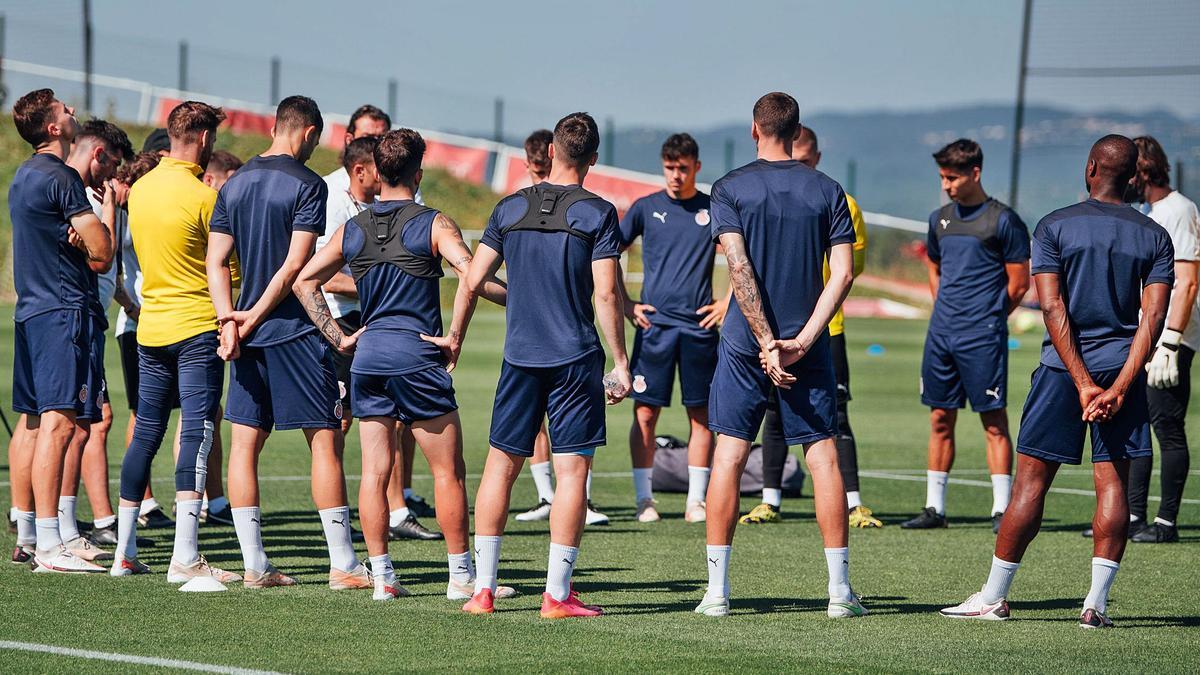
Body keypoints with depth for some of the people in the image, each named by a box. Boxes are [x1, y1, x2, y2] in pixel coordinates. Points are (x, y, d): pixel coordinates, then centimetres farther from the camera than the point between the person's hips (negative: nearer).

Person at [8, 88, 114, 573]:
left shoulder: (23, 177, 16)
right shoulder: (61, 178, -13)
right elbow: (102, 252, -13)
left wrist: (82, 242, -1)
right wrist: (111, 206, 3)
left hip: (30, 309, 10)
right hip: (62, 309, -10)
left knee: (33, 421, 13)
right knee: (59, 421, -13)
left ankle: (25, 537, 17)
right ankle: (49, 548, -18)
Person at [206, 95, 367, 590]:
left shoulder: (235, 184, 11)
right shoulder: (307, 185, -8)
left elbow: (216, 261, 5)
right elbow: (296, 265, -14)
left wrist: (230, 321, -3)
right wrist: (252, 319, -8)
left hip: (248, 333, 6)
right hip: (296, 328, -6)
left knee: (245, 442, 5)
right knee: (325, 440, -2)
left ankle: (254, 565, 4)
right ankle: (343, 564, -2)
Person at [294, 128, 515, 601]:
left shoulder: (352, 229, 9)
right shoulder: (433, 224, -5)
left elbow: (304, 281, 11)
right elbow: (470, 272, -21)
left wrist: (338, 337, 10)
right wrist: (455, 337, -14)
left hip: (367, 354, 5)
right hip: (417, 355, -5)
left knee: (374, 470, 6)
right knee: (448, 470, 3)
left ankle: (381, 576, 6)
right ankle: (461, 576, 4)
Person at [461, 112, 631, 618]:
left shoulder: (510, 208, 6)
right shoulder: (597, 213, -4)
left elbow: (473, 280, 5)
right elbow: (606, 294, -10)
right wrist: (620, 363, -4)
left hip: (520, 355, 3)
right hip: (576, 358, -3)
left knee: (501, 463, 10)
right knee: (572, 469, -1)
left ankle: (483, 588, 8)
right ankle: (557, 594, -5)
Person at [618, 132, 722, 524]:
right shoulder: (646, 208, 5)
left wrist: (728, 302, 3)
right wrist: (625, 304, 3)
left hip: (699, 326, 1)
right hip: (654, 324, -1)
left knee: (701, 415, 1)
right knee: (645, 413, -3)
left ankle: (696, 501, 6)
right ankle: (644, 499, 2)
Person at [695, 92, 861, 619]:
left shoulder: (731, 189, -2)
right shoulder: (826, 191, 3)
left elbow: (739, 268, -13)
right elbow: (843, 273, -5)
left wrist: (767, 343, -14)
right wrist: (801, 341, -8)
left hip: (745, 344, -1)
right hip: (808, 348, 1)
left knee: (728, 456, 5)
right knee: (823, 456, 5)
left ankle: (717, 590, 2)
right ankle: (840, 590, 2)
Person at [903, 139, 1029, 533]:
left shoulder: (1002, 220, -6)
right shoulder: (940, 219, 13)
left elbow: (1019, 283, -3)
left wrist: (986, 319, 2)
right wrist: (946, 312, 15)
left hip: (983, 337, -6)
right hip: (941, 334, 6)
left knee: (994, 420, -5)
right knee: (940, 419, 8)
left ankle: (1001, 509, -5)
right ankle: (934, 508, 13)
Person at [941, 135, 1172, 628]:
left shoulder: (1054, 227, -1)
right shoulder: (1154, 237, 4)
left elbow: (1053, 308, -9)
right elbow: (1153, 317, -6)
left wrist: (1083, 383, -10)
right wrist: (1119, 388, -10)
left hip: (1064, 366, -1)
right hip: (1122, 366, 1)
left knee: (1032, 479, 2)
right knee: (1112, 482, 3)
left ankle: (994, 596, 7)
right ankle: (1096, 603, -3)